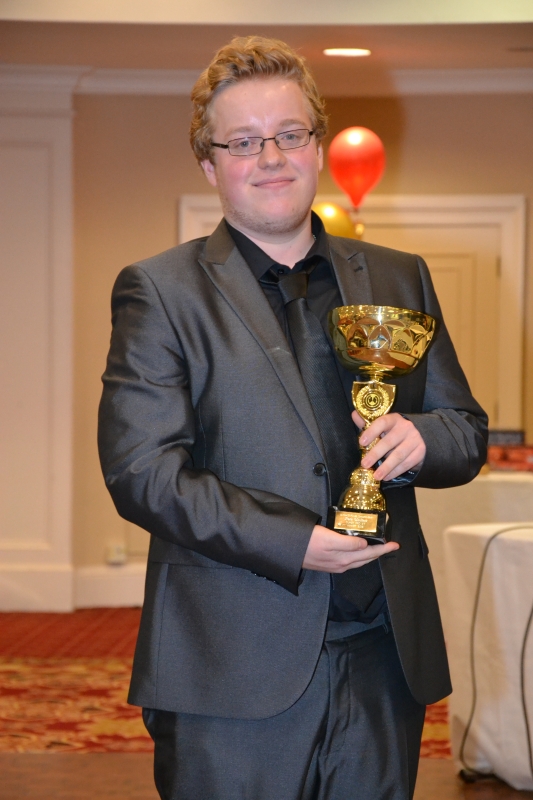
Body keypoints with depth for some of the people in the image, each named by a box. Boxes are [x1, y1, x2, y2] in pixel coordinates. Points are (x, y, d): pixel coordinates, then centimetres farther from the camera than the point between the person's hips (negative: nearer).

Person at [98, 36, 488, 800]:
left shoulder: (398, 278, 13)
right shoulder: (159, 292, -1)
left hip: (384, 658, 4)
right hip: (232, 674, -4)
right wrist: (294, 544, -18)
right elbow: (140, 468, -9)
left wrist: (418, 439, -9)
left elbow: (468, 431, 16)